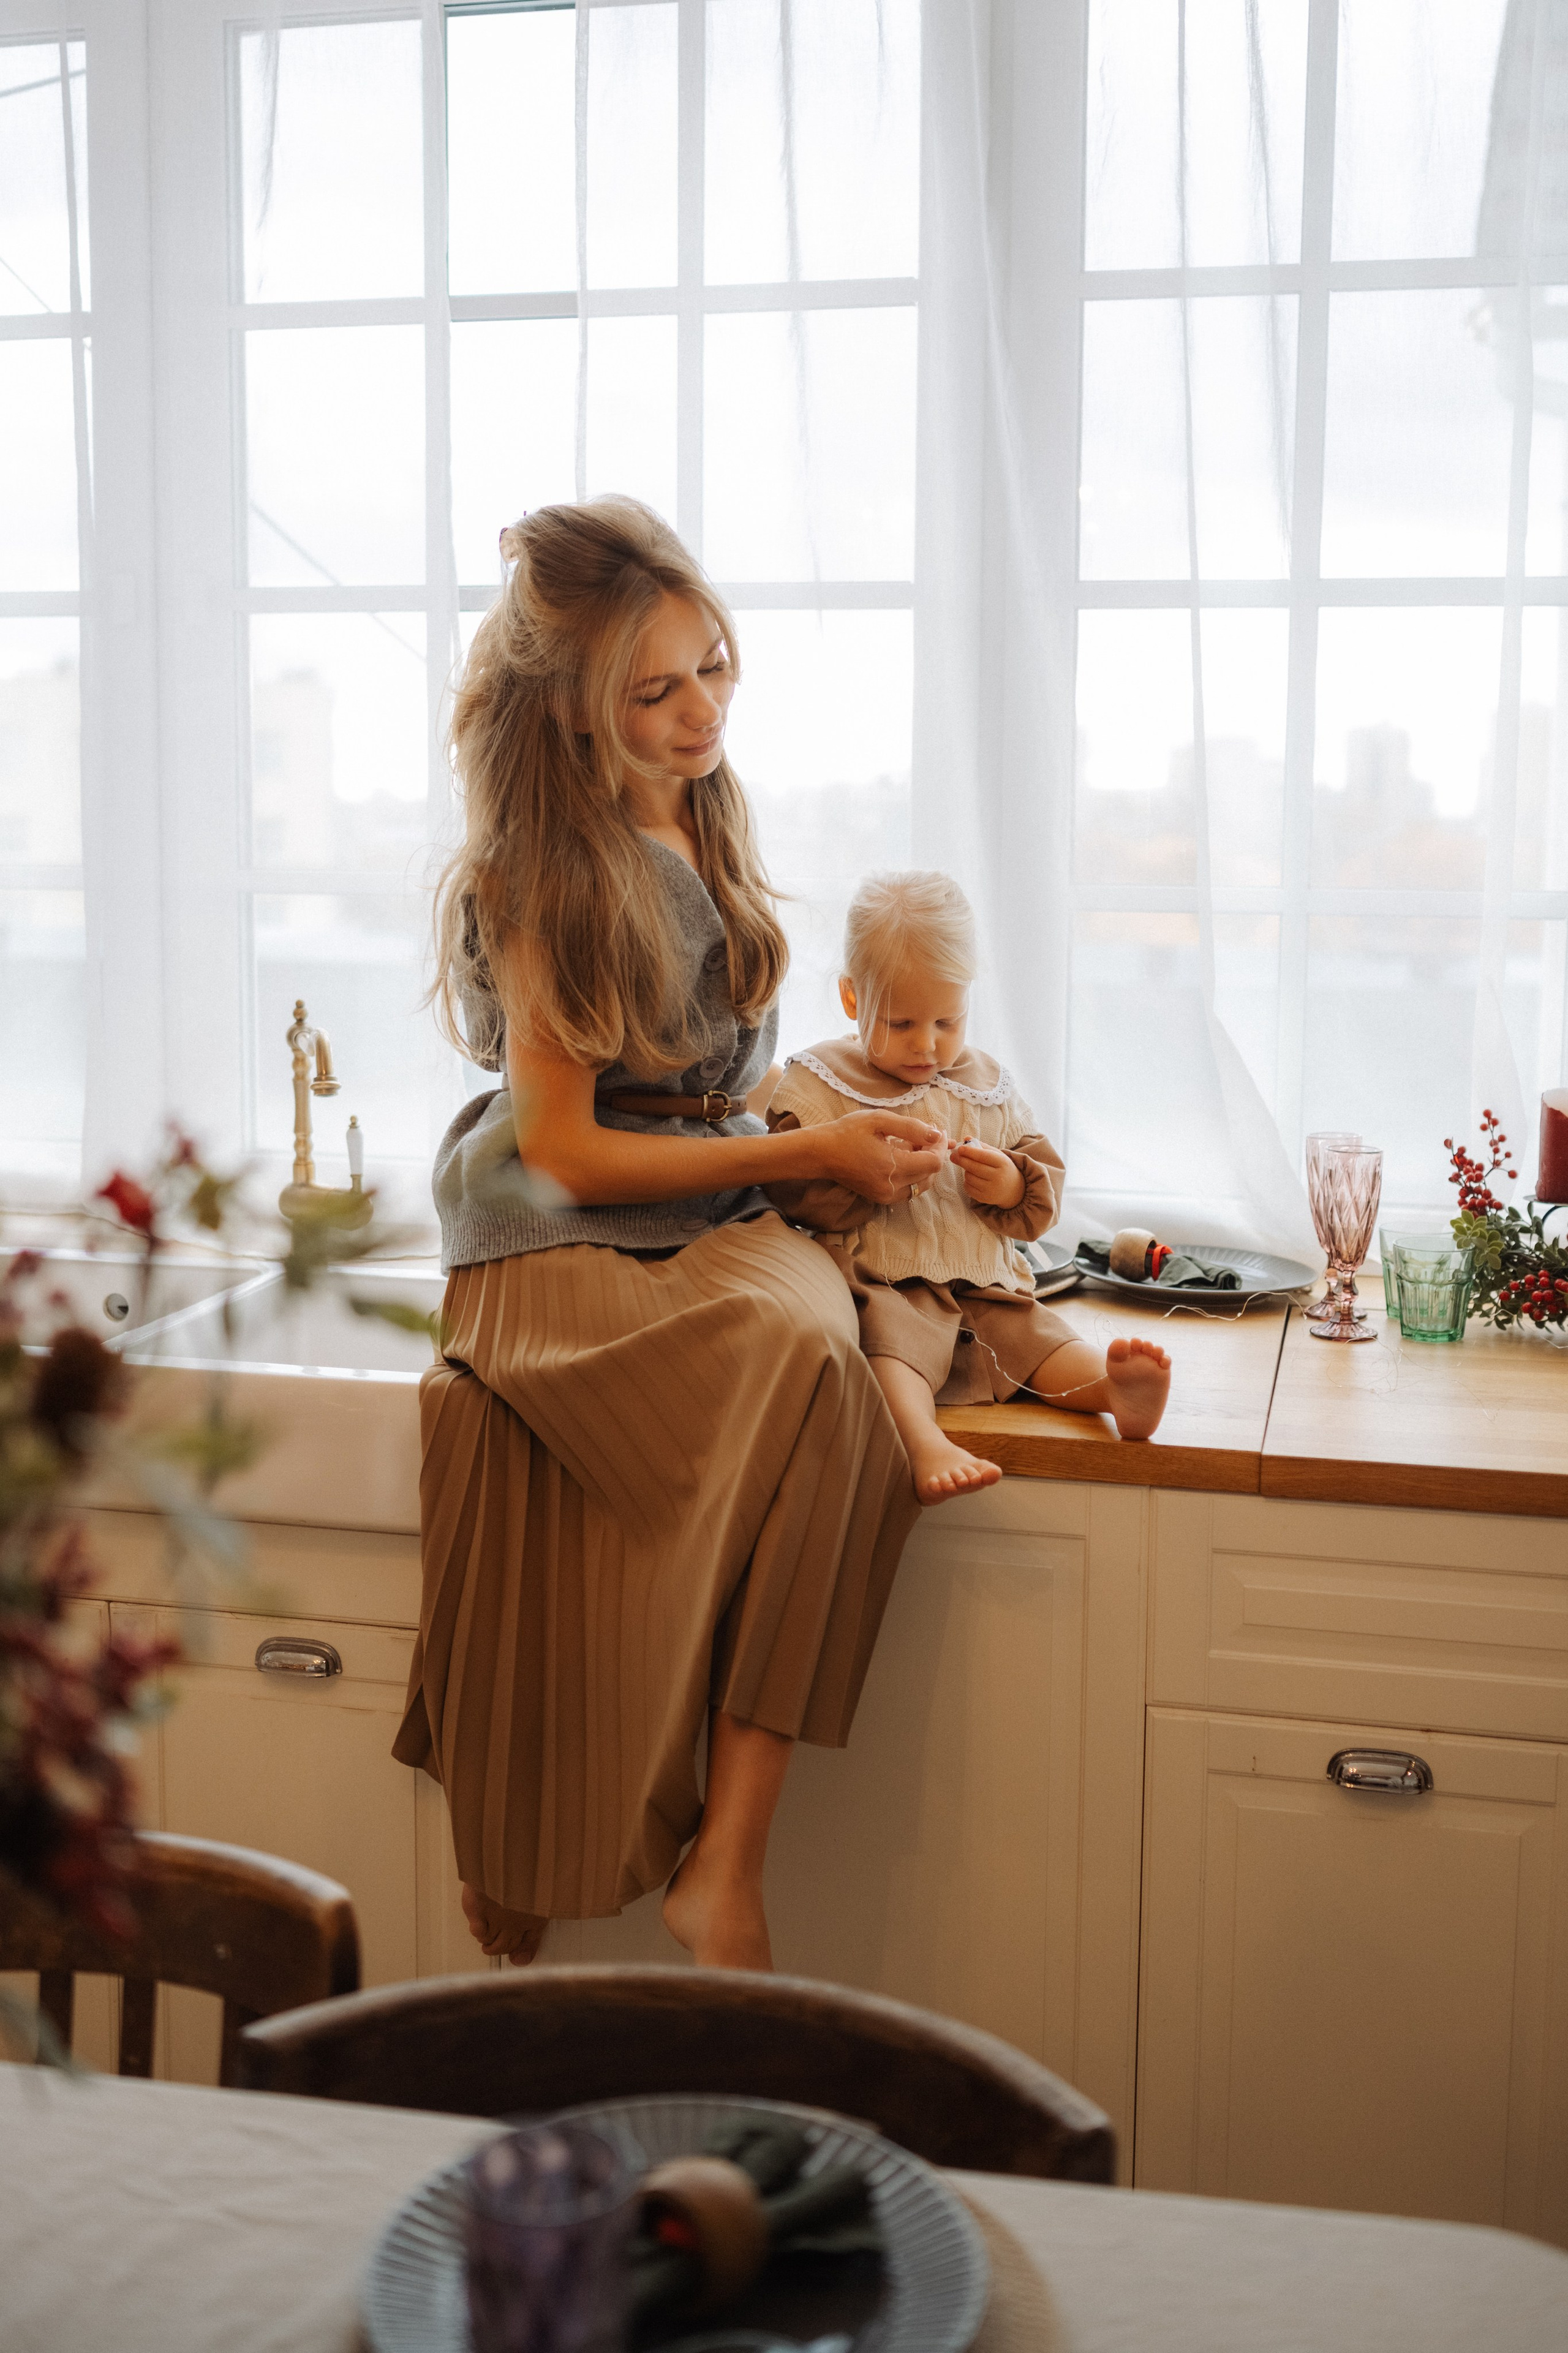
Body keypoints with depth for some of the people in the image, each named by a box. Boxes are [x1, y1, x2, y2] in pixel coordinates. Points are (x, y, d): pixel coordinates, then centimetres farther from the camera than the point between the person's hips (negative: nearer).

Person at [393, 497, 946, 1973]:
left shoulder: (705, 817, 15)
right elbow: (565, 1150, -9)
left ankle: (725, 1857, -30)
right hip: (560, 1247, -5)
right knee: (811, 1372, -35)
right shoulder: (537, 871, -6)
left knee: (818, 1343, -32)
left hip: (724, 1227, 6)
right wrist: (808, 1154, -9)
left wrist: (840, 1130, 13)